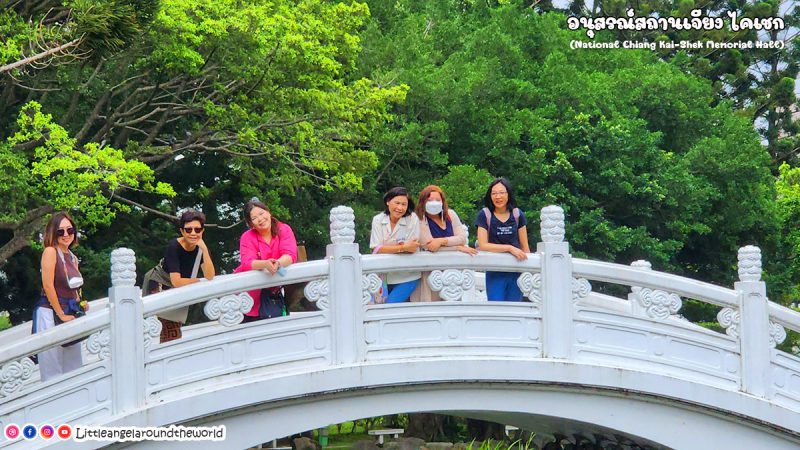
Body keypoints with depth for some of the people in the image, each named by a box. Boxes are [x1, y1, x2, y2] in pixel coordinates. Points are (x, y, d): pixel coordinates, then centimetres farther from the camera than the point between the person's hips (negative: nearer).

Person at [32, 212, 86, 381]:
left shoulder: (73, 258, 15)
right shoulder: (50, 251, -8)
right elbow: (48, 286, -15)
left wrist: (80, 305, 5)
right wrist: (61, 315, -13)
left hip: (69, 314, 8)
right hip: (50, 313, -8)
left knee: (74, 370, 7)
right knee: (53, 373, -7)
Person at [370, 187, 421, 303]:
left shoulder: (412, 219, -6)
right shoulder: (378, 220, 0)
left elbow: (412, 249, -13)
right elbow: (376, 249, -11)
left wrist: (388, 248, -10)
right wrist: (403, 247, -20)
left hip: (407, 278, -3)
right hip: (385, 276, 3)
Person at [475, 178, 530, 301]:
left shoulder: (517, 214, 3)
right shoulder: (485, 214, -4)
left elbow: (525, 247, 7)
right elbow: (483, 245, -10)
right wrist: (509, 248, -16)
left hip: (516, 274, 2)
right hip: (494, 274, -2)